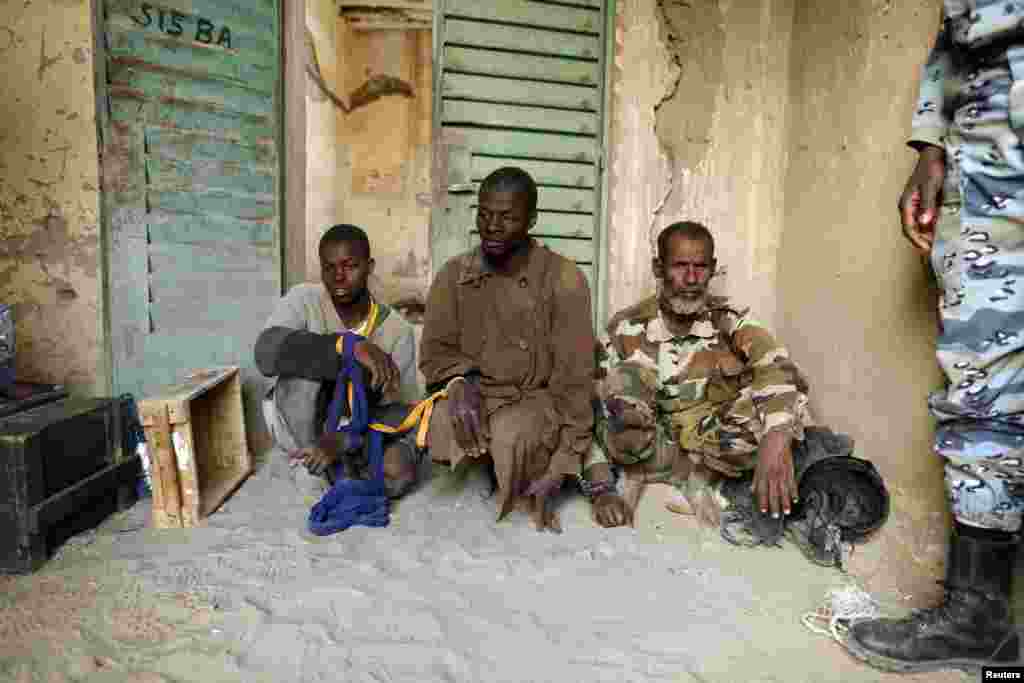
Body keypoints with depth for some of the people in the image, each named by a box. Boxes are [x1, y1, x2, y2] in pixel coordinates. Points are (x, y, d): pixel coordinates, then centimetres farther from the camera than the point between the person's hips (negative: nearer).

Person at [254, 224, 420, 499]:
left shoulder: (397, 329, -13)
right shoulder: (304, 300, -16)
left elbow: (403, 410, -18)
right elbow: (267, 352, -37)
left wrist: (343, 438, -34)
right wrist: (349, 346, -48)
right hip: (297, 428, -1)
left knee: (398, 471, -30)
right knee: (307, 363, -32)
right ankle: (324, 467, -15)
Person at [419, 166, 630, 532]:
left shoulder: (563, 279, -11)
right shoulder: (453, 275, 0)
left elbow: (575, 378, -12)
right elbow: (435, 350, 3)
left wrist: (562, 464, -17)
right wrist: (460, 380, -21)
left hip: (537, 400, -2)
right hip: (475, 396, 3)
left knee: (512, 433, -35)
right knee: (443, 421, -30)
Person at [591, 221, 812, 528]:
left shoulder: (731, 322, -9)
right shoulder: (625, 330, -9)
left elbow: (779, 372, -28)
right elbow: (594, 416, -6)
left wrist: (775, 438, -48)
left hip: (717, 448, 1)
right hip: (647, 451, -1)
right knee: (625, 381, -29)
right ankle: (694, 480, -12)